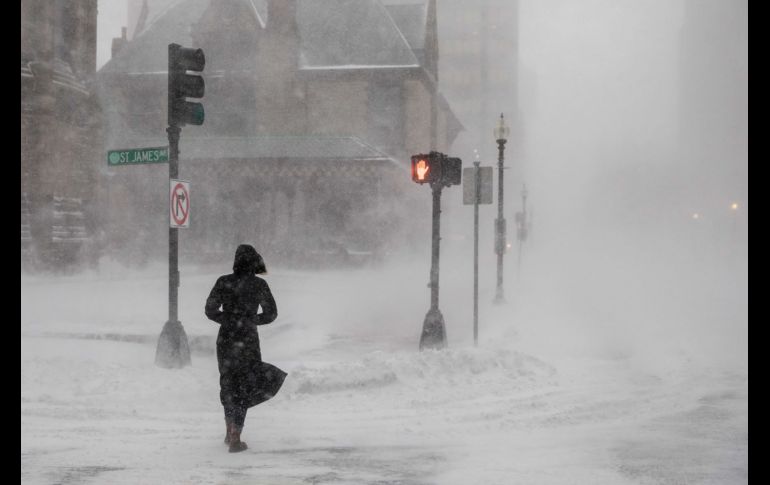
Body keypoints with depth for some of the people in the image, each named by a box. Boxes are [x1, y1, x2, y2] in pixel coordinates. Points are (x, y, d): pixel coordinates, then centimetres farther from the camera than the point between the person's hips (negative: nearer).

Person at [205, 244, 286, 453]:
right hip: (248, 341, -2)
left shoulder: (223, 282, -4)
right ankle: (235, 439, 1)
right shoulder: (259, 284, -7)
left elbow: (210, 311, 1)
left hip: (225, 340, 2)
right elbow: (271, 313, 0)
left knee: (228, 384, 20)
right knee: (244, 387, 7)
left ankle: (230, 433, 28)